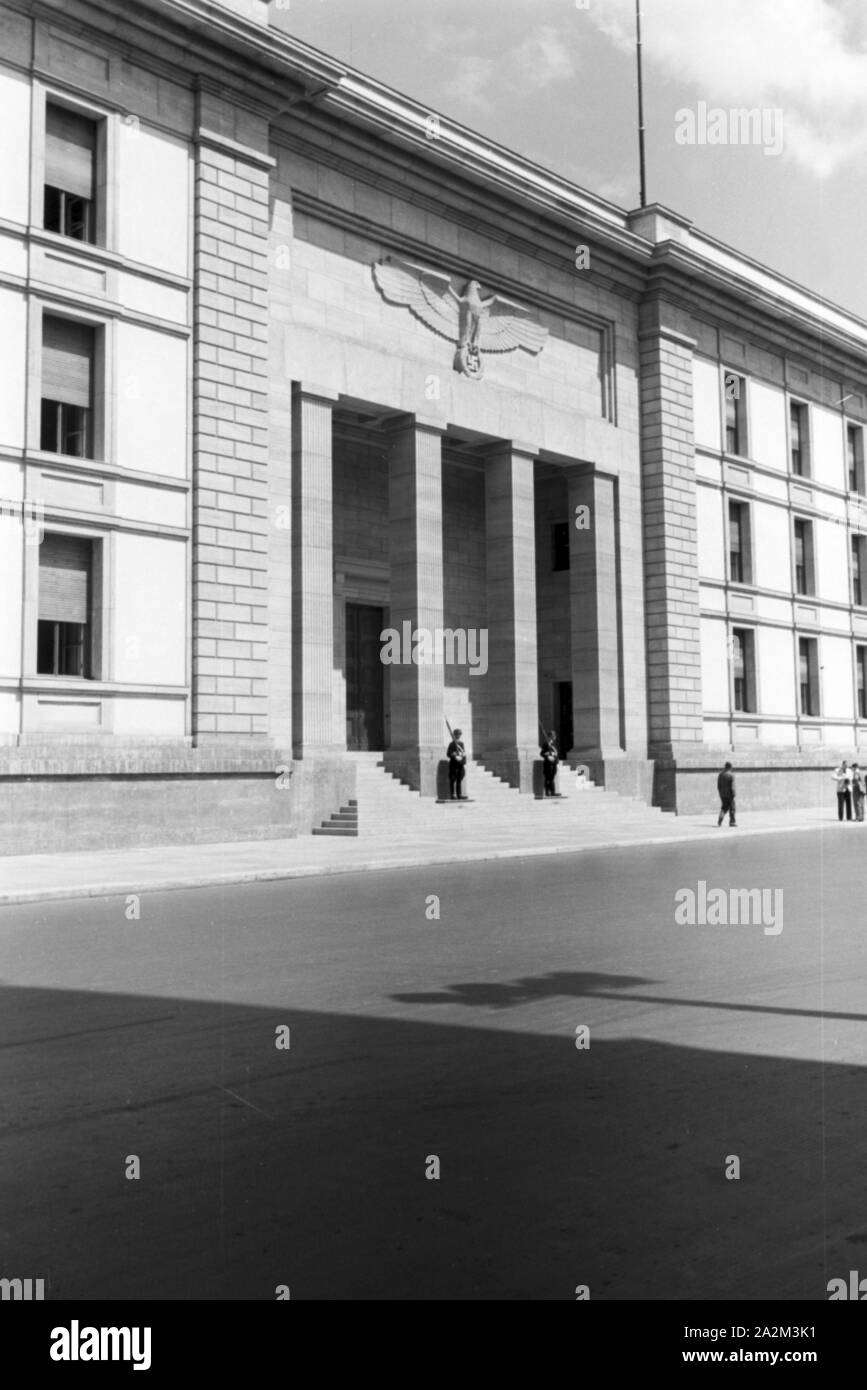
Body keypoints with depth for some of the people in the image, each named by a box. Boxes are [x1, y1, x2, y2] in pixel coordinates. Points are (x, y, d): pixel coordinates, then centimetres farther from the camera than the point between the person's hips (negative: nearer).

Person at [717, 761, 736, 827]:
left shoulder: (720, 774, 3)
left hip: (722, 794, 5)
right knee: (732, 808, 8)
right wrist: (733, 794, -10)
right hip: (729, 794, -5)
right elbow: (732, 786, -17)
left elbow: (718, 785, 6)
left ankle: (720, 820, -7)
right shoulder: (731, 775, -13)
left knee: (724, 807, 13)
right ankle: (732, 822, 15)